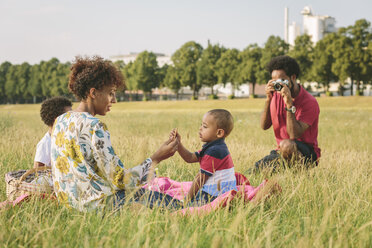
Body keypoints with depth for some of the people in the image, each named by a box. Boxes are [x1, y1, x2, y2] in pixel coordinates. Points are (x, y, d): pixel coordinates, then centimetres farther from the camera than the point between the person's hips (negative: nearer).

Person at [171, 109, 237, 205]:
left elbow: (201, 178, -16)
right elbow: (190, 158, 13)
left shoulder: (214, 151, -19)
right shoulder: (214, 147, 14)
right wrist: (178, 143, 0)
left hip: (216, 197, -11)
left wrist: (188, 198, -9)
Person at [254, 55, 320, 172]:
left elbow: (294, 135, -24)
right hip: (281, 151, 5)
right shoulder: (276, 95, 2)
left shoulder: (309, 102, -16)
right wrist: (268, 99, -16)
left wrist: (289, 104, -29)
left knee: (286, 145, -38)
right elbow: (264, 126, -5)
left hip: (307, 154, -4)